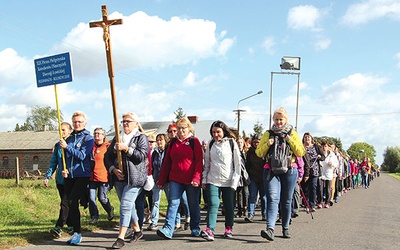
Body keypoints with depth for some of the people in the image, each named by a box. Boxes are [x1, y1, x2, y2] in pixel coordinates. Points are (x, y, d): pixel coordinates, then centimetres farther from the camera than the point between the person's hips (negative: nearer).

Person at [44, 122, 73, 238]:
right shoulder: (57, 145, 14)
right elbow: (53, 163, 17)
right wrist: (47, 176, 10)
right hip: (60, 179, 6)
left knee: (66, 203, -9)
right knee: (66, 203, 11)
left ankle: (59, 228, -12)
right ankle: (71, 225, 20)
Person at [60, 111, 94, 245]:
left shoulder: (88, 138, -2)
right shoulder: (69, 138, 14)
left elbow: (82, 156, -13)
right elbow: (64, 157, 19)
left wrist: (67, 147, -15)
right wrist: (63, 170, 3)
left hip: (82, 175, -6)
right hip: (69, 176, 6)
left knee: (72, 202, -18)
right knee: (71, 203, 7)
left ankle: (77, 233, -10)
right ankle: (75, 231, 17)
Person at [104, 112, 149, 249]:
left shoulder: (141, 138, 2)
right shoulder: (117, 138, 14)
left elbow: (141, 156, -11)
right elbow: (107, 156, 11)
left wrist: (126, 148, -18)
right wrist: (113, 169, -5)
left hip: (134, 178, -5)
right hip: (119, 178, 5)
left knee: (125, 205, -12)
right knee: (129, 205, 14)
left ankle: (121, 238, -10)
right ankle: (137, 230, 31)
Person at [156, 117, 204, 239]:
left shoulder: (194, 141, -1)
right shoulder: (173, 142, 10)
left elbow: (199, 161, -7)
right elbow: (167, 162, 12)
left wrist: (196, 178, -17)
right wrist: (162, 180, 9)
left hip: (191, 180, -3)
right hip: (175, 179, 3)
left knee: (193, 204, 9)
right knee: (172, 203, -6)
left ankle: (195, 228, 24)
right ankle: (168, 229, -11)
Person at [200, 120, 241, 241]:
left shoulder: (232, 143, 2)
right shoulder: (211, 145, 10)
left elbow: (237, 164, 1)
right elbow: (206, 163, 15)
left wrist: (235, 181, -5)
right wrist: (204, 179, 9)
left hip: (228, 181, -1)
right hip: (213, 180, 1)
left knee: (229, 206, 6)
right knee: (213, 204, -12)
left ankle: (228, 229, 21)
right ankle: (210, 231, -20)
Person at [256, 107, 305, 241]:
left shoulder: (293, 134, 10)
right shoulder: (268, 134, 10)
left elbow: (301, 153, 1)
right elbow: (259, 153, 7)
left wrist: (290, 141, -10)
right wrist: (267, 145, -10)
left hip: (289, 171, 1)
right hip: (271, 170, -1)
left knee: (287, 200, 7)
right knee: (272, 198, -15)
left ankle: (285, 228, 19)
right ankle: (270, 229, -25)